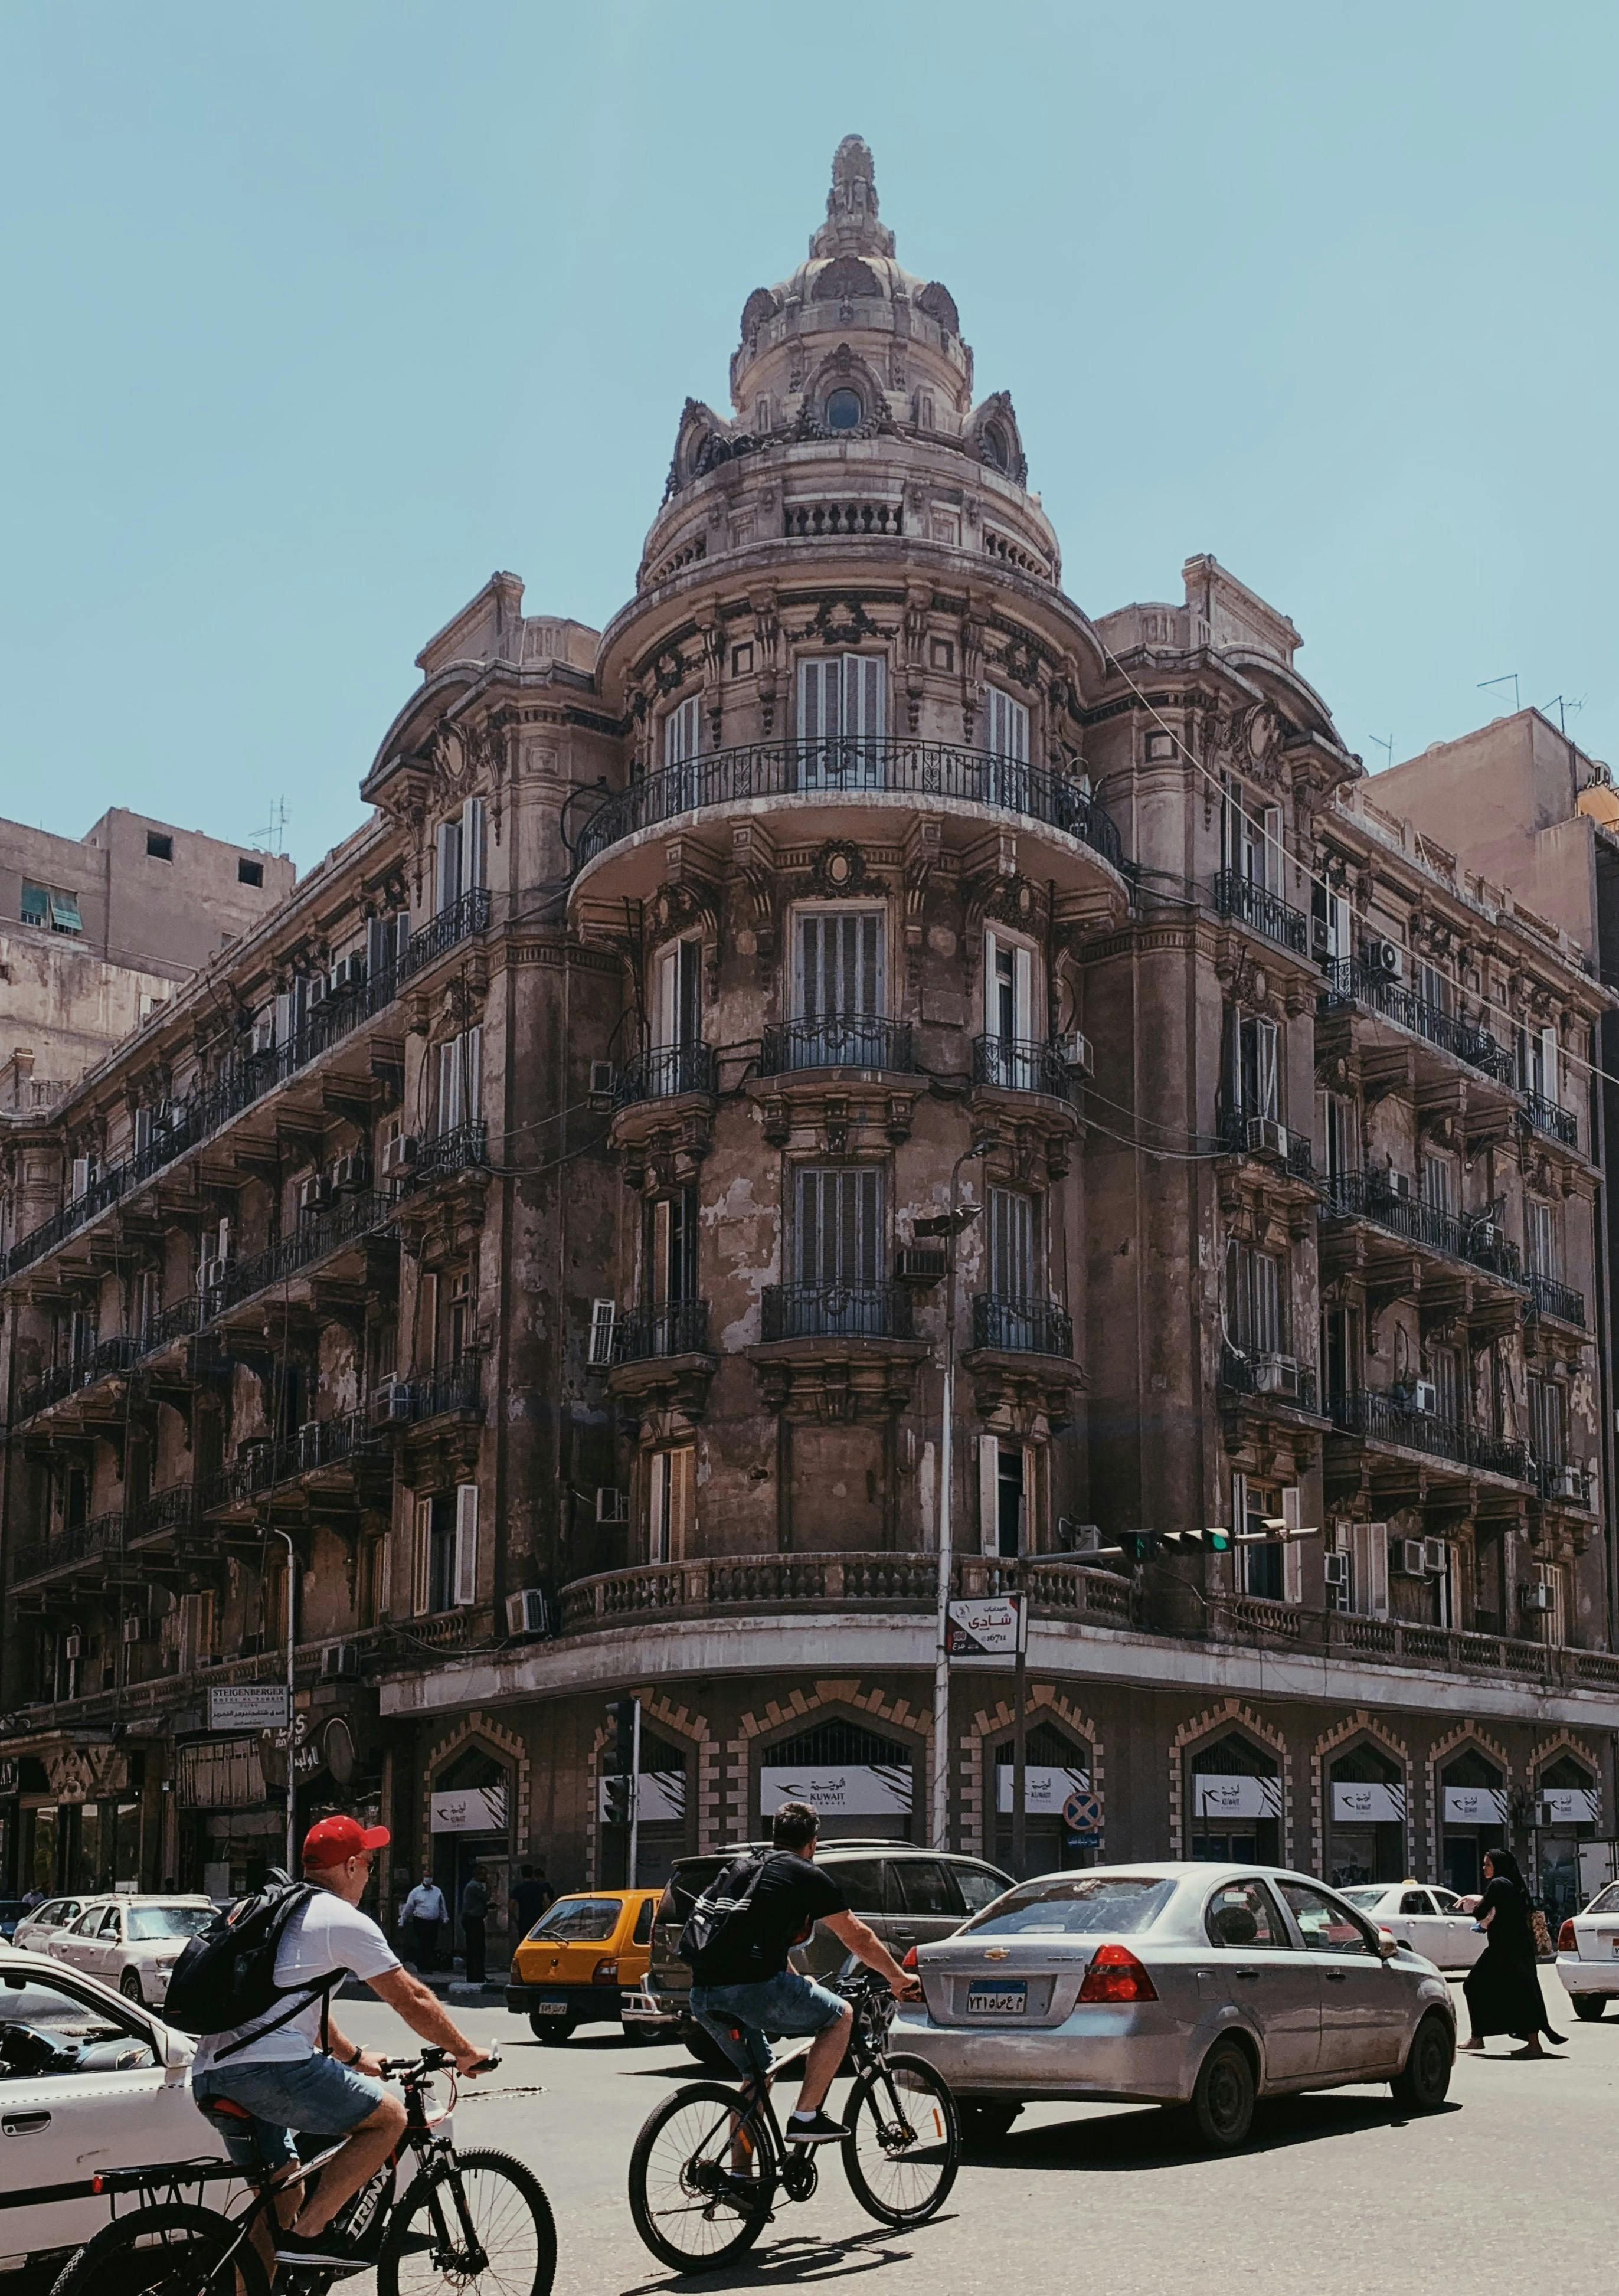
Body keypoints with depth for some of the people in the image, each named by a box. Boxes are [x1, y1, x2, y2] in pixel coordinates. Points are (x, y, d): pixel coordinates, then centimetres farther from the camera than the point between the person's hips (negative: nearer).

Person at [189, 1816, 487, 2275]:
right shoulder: (344, 1920, 0)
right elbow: (412, 1999, 3)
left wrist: (354, 2056, 50)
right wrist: (465, 2052, 17)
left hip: (209, 2079, 9)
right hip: (272, 2067, -9)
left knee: (282, 2198, 21)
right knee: (389, 2114, 2)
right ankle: (307, 2233, -5)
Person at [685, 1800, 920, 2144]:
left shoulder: (743, 1868, 27)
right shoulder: (808, 1875, 7)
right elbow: (859, 1938, 14)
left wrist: (804, 1987, 52)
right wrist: (899, 1979, 29)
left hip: (702, 1996, 7)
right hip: (753, 1987, -7)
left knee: (756, 2077, 26)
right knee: (841, 2016, 13)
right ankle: (805, 2117, 7)